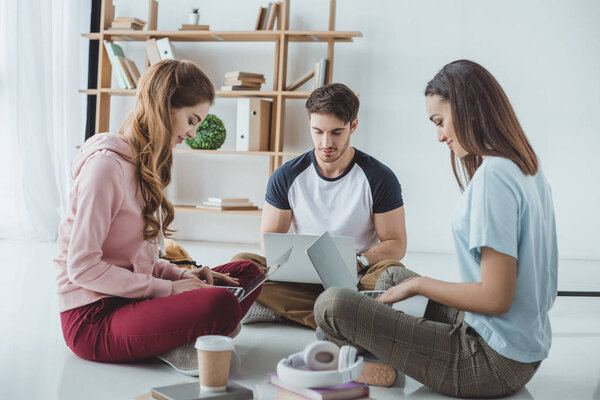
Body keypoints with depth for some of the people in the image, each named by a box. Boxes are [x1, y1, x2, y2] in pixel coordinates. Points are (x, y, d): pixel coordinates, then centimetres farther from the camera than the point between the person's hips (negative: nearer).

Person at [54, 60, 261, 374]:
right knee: (218, 304, -32)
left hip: (127, 299, 10)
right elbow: (81, 267, -20)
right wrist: (168, 288, -16)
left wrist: (181, 275, 0)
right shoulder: (107, 163, -15)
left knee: (246, 274, 2)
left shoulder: (144, 165, 16)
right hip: (93, 320, -10)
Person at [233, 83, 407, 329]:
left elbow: (396, 244, -1)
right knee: (241, 263, -23)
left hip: (357, 278, -1)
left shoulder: (379, 178, -2)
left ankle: (280, 310, -31)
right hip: (303, 279, 2)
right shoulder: (286, 177, 3)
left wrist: (358, 262, -20)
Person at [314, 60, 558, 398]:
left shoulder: (492, 176, -22)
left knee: (332, 305, -17)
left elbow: (496, 298, -25)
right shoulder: (529, 167, 8)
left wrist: (418, 284, -11)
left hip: (494, 362, -10)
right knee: (392, 277, 26)